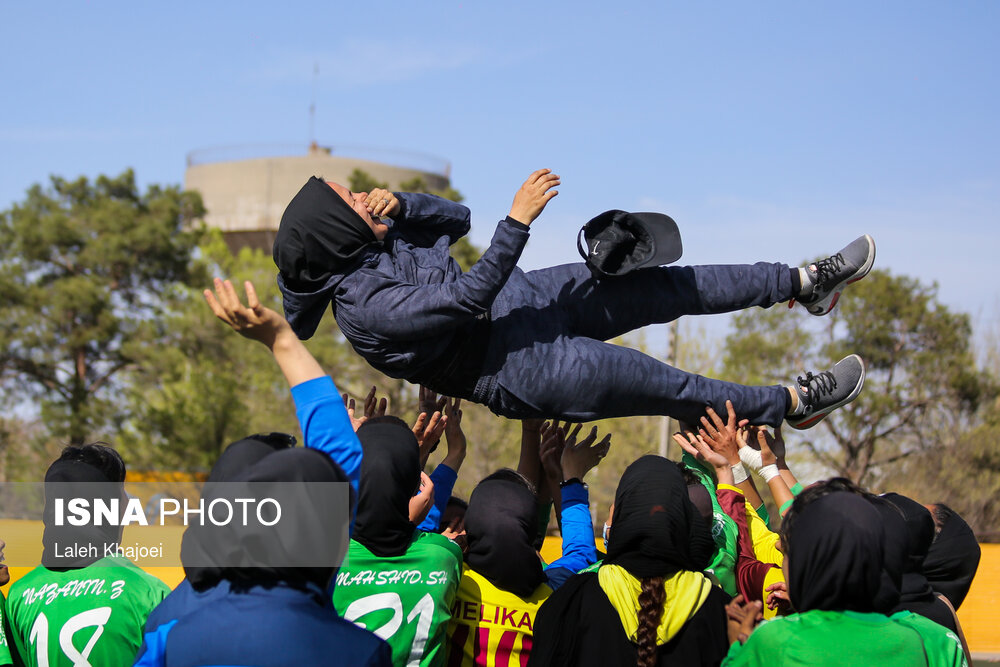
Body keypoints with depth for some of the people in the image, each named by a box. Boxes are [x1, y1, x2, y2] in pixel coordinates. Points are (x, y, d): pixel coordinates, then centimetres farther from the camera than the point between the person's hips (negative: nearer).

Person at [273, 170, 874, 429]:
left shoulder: (375, 242, -2)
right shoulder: (367, 307, -29)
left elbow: (456, 219, 7)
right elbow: (471, 294, -30)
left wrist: (396, 203, -12)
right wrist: (517, 221, -31)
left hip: (522, 297, 8)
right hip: (523, 370, -8)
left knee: (666, 287, 6)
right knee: (677, 390, 1)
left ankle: (804, 282, 21)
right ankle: (791, 403, 22)